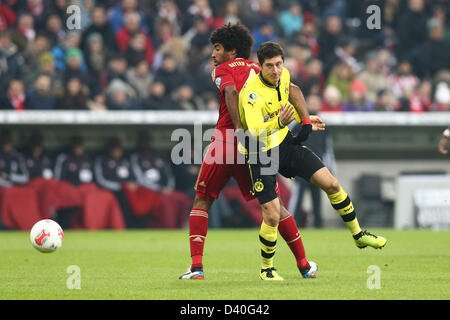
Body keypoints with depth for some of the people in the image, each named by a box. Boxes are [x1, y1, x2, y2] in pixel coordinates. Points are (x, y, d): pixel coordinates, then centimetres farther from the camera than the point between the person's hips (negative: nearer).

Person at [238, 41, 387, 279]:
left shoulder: (284, 75, -5)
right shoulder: (252, 92, -28)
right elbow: (254, 132, -38)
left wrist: (306, 122, 19)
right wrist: (278, 123, -55)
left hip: (285, 143, 6)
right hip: (260, 154, -6)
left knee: (331, 184, 1)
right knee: (272, 216, -12)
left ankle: (358, 235, 21)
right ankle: (266, 268, 12)